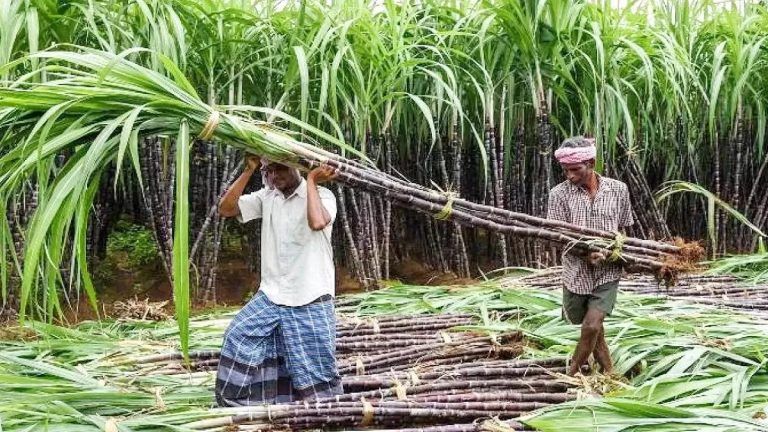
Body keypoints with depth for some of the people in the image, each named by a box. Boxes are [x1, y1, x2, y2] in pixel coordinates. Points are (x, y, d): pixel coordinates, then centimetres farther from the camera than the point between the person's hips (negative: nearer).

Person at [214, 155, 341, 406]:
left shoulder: (322, 195, -7)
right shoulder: (266, 197, 7)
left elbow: (317, 222, -30)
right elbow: (225, 209, -2)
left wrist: (311, 181, -19)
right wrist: (249, 170, -8)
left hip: (310, 301, -5)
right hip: (270, 297, 5)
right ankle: (237, 407, 11)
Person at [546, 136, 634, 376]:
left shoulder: (618, 190, -4)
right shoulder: (559, 193, -8)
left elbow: (622, 228, 9)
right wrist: (585, 253, -25)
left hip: (608, 272, -1)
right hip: (576, 272, 1)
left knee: (592, 325, -13)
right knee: (590, 325, 15)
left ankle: (572, 375, 7)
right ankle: (608, 372, 39)